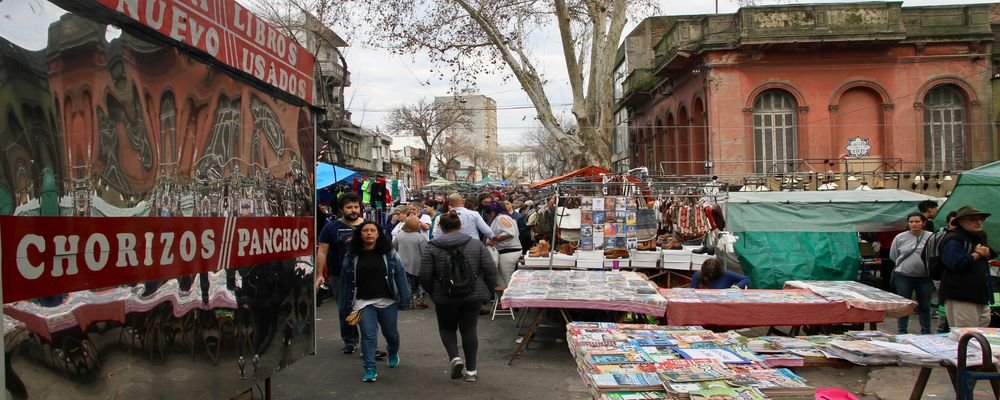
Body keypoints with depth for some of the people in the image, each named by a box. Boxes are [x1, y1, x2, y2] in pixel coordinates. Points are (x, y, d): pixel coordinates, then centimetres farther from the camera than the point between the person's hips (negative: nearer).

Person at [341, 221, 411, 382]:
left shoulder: (389, 253, -3)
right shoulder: (352, 256, 1)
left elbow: (400, 275, -2)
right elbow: (345, 278, 7)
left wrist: (404, 299, -5)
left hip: (388, 301, 0)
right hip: (364, 302, 0)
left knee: (391, 333, 17)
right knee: (368, 335, -5)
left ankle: (393, 353, 46)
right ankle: (370, 369, 4)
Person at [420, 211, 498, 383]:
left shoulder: (432, 248, -6)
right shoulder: (476, 244, -1)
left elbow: (425, 276, -6)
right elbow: (490, 269, -3)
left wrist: (432, 292, 11)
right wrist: (489, 290, 10)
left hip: (445, 297, -1)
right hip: (473, 295, 1)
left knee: (447, 328, 20)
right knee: (469, 329, 12)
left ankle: (455, 357, -2)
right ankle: (471, 370, 13)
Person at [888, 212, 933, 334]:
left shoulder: (931, 237, -7)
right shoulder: (900, 238, -1)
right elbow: (893, 256, 7)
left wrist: (926, 265, -4)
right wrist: (906, 265, 6)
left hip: (924, 277, -1)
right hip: (903, 277, 1)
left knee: (924, 306, 13)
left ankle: (926, 332, 26)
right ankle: (902, 332, 19)